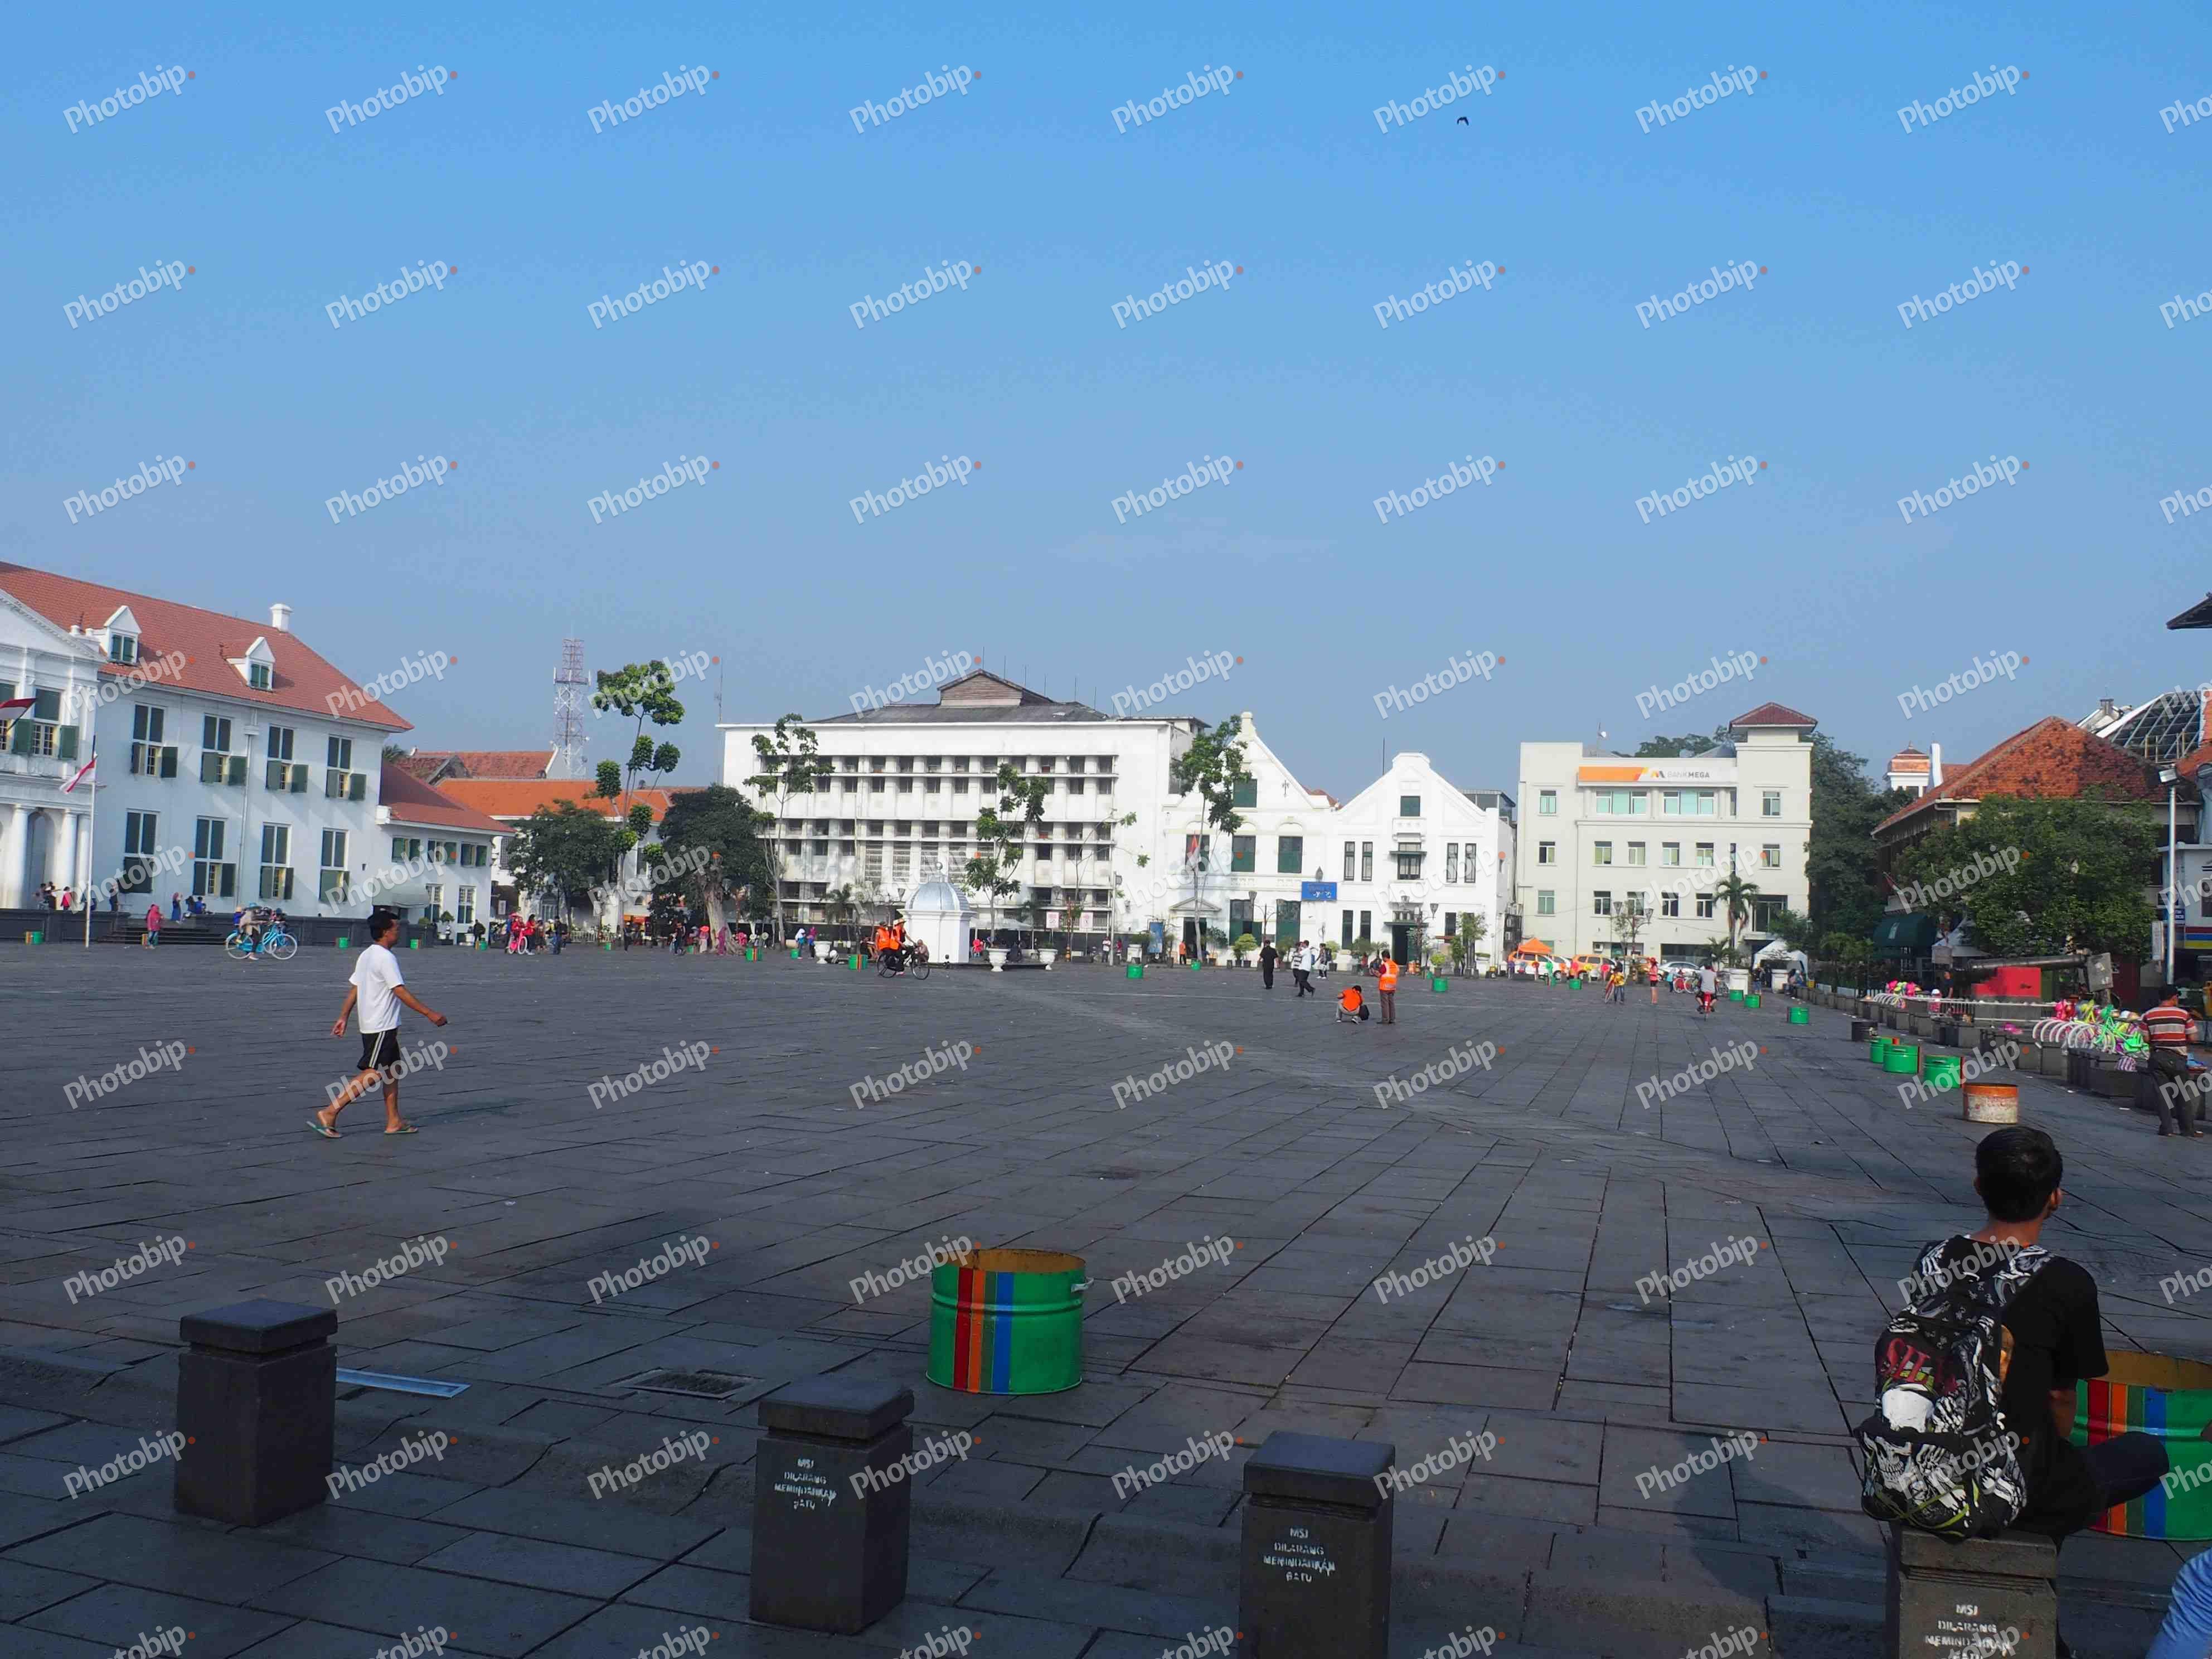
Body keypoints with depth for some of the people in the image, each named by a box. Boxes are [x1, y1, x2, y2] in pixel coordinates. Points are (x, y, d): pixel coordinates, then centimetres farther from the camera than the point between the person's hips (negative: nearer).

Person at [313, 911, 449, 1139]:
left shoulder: (366, 955, 12)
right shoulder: (386, 958, -17)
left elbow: (353, 989, 15)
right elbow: (400, 992, -20)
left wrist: (343, 1017, 20)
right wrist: (429, 1013, -18)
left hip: (370, 1024, 10)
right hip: (382, 1026, -10)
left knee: (392, 1069, 13)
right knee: (372, 1073, -9)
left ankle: (394, 1121, 16)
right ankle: (329, 1113, -10)